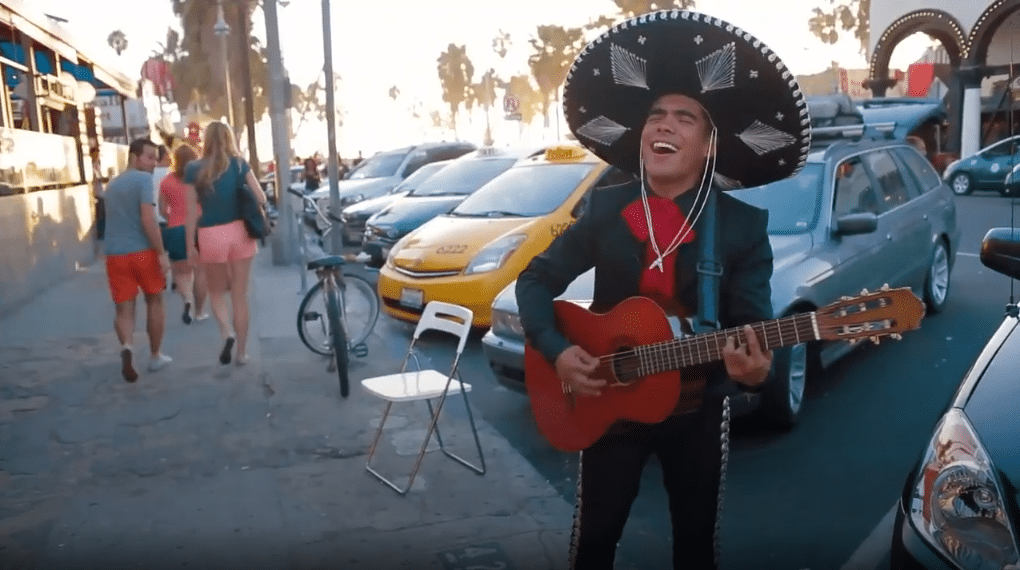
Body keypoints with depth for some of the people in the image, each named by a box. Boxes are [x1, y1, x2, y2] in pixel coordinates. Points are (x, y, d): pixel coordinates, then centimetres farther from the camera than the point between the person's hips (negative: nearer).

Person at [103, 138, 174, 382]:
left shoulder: (111, 184, 17)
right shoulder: (143, 179, -8)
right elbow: (148, 219, -17)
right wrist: (162, 253, -16)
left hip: (115, 253, 5)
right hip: (142, 251, -5)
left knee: (124, 308, 6)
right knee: (154, 300, 15)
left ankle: (127, 346, -22)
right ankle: (155, 356, 23)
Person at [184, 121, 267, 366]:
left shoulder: (194, 169, 0)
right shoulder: (239, 164, 2)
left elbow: (191, 211, -3)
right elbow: (261, 198, -2)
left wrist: (190, 244, 3)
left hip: (211, 236, -1)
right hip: (240, 232, 1)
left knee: (217, 291, 18)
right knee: (240, 295, 9)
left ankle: (226, 332, -8)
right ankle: (242, 352, 14)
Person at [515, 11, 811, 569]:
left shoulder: (743, 226, -10)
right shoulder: (606, 209, -6)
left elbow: (754, 325, -14)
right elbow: (536, 279, -1)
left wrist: (755, 367, -37)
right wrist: (557, 352, -16)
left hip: (697, 410, 0)